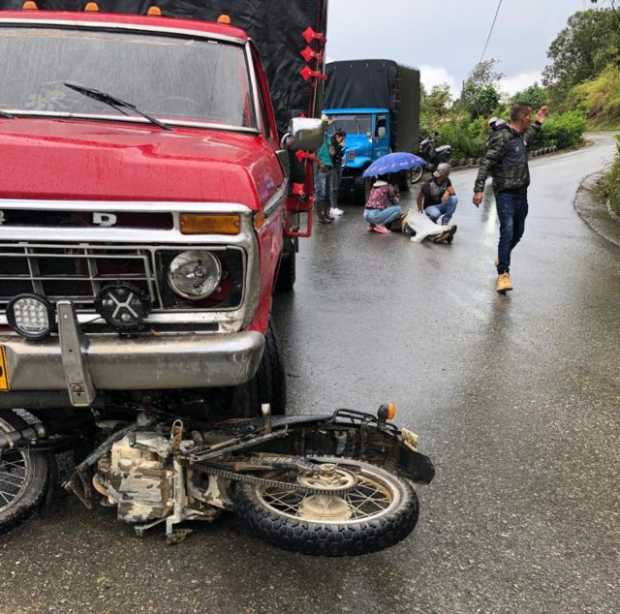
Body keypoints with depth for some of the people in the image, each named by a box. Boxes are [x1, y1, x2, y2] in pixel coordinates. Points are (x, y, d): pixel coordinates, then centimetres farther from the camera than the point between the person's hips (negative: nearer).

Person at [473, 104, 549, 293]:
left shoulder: (519, 135, 13)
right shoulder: (502, 137, -14)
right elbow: (486, 163, -18)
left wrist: (538, 123, 37)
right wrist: (479, 189, -24)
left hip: (521, 193, 9)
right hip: (505, 194, -9)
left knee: (518, 232, 15)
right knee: (507, 232, -16)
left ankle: (502, 259, 38)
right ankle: (503, 274, -13)